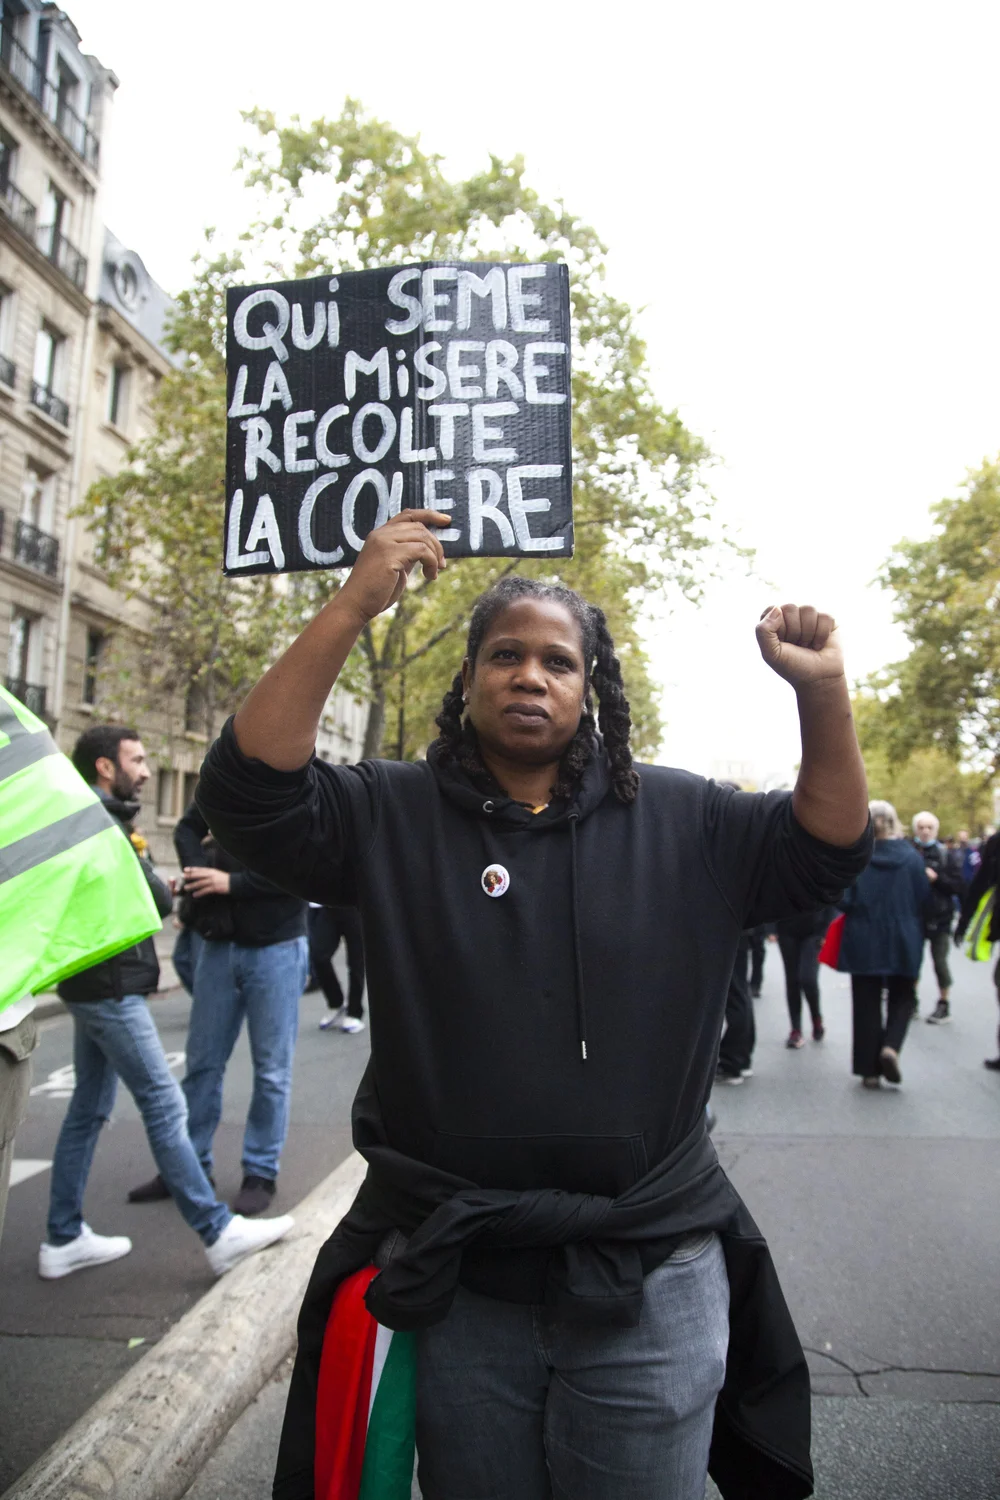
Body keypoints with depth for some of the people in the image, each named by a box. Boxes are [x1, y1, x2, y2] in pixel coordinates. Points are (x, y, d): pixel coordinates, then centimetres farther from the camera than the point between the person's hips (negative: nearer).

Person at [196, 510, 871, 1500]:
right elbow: (249, 792, -18)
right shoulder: (393, 815, -5)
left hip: (650, 1281, 1)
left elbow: (825, 853, 0)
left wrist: (824, 692, -15)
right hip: (453, 1279, 0)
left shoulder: (675, 818, 1)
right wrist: (351, 609, -26)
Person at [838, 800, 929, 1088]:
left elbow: (844, 899, -12)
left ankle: (870, 1070, 11)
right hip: (904, 943, 1)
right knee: (902, 999, 16)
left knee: (867, 1003, 8)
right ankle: (891, 1046, -8)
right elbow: (923, 899, 1)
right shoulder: (911, 857, -6)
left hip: (864, 942, 0)